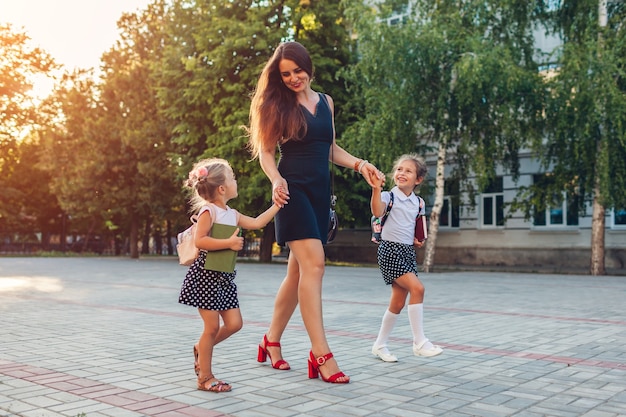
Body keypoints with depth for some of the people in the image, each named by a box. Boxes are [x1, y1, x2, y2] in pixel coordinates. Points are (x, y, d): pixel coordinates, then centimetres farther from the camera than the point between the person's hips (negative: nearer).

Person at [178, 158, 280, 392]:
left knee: (234, 324, 5)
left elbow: (257, 223, 18)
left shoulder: (232, 214, 12)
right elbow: (199, 240, -21)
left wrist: (277, 205, 20)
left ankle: (201, 348, 28)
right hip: (206, 276, -8)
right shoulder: (208, 211, -12)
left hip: (224, 278, 8)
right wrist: (230, 243, -21)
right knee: (212, 327, -4)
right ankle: (205, 378, 10)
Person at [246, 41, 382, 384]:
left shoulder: (326, 102, 15)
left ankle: (272, 340, 22)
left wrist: (359, 165, 5)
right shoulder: (278, 105, 1)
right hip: (294, 189, -6)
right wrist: (276, 179, -20)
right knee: (313, 263, -17)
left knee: (298, 270, 8)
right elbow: (266, 151, -2)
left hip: (320, 191, 6)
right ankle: (321, 355, -17)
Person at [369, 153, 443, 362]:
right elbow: (377, 212, -28)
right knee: (417, 288, -21)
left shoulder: (418, 203, 10)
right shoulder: (389, 196, -7)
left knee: (398, 302, 9)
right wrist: (376, 189, -38)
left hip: (408, 252, 7)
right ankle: (420, 342, -12)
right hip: (390, 250, -7)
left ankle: (380, 345, 24)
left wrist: (419, 239, 4)